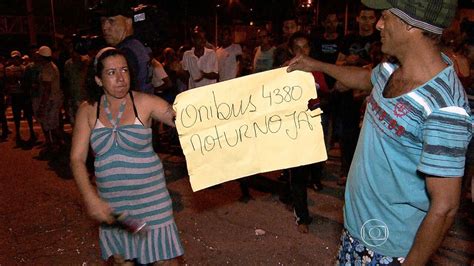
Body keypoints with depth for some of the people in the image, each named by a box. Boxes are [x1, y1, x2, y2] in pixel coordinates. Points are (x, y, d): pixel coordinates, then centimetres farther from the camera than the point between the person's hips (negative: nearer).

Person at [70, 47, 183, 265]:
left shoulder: (144, 102, -10)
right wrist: (91, 198, -18)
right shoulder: (87, 110, -3)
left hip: (150, 196, -3)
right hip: (111, 202, 3)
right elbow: (77, 159, -6)